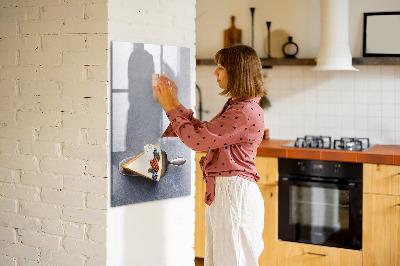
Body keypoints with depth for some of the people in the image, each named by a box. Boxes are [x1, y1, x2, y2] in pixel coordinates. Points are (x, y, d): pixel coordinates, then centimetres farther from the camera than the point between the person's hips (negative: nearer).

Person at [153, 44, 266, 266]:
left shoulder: (246, 112, -19)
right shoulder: (235, 106, 13)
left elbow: (197, 139, -19)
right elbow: (203, 132, 18)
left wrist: (170, 108, -7)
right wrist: (175, 103, 16)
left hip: (235, 194, -10)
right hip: (221, 192, 10)